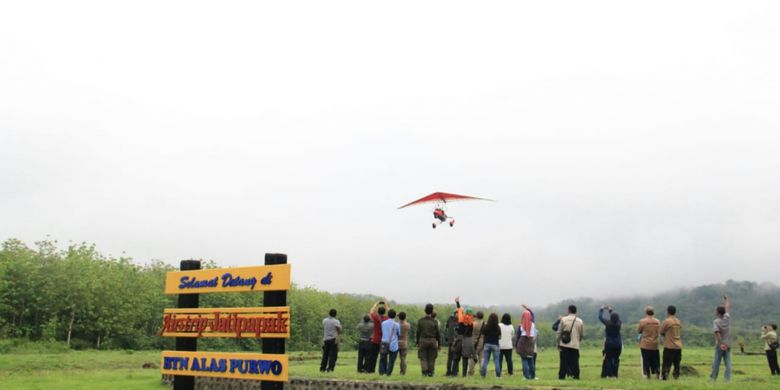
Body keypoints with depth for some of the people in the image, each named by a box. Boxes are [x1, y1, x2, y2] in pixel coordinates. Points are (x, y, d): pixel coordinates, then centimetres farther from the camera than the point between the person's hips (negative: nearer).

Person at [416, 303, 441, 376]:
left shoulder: (420, 321, -1)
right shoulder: (434, 321, -4)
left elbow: (418, 332, 1)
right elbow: (437, 334, -1)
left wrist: (417, 343, 9)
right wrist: (438, 344, 8)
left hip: (423, 341, 0)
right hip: (432, 341, 0)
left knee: (423, 358, 5)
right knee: (431, 358, 9)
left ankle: (424, 372, -7)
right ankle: (430, 372, 8)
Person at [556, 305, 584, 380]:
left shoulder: (563, 319, -2)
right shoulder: (580, 321, 3)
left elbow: (559, 333, -1)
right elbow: (581, 335, 9)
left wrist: (558, 343, 6)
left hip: (564, 345, -1)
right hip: (575, 345, 1)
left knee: (563, 362, 1)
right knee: (575, 362, 5)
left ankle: (561, 377, 1)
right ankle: (576, 376, 3)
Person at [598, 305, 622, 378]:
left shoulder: (608, 323, -13)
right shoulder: (619, 323, -6)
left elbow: (600, 317, 0)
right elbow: (616, 318, 16)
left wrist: (601, 309, 18)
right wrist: (610, 310, 28)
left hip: (609, 344, -2)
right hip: (618, 344, 2)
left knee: (608, 359, 4)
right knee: (616, 359, 7)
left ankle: (609, 374, 0)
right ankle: (615, 374, 5)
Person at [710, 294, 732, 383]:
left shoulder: (716, 321, -13)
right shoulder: (727, 318, -1)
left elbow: (717, 332, -25)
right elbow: (727, 307, 16)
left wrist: (721, 344, -27)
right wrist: (726, 299, 31)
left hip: (720, 345, -4)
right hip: (728, 345, 4)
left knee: (716, 362, 6)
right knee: (728, 363, 3)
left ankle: (713, 377, 16)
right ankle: (728, 379, -1)